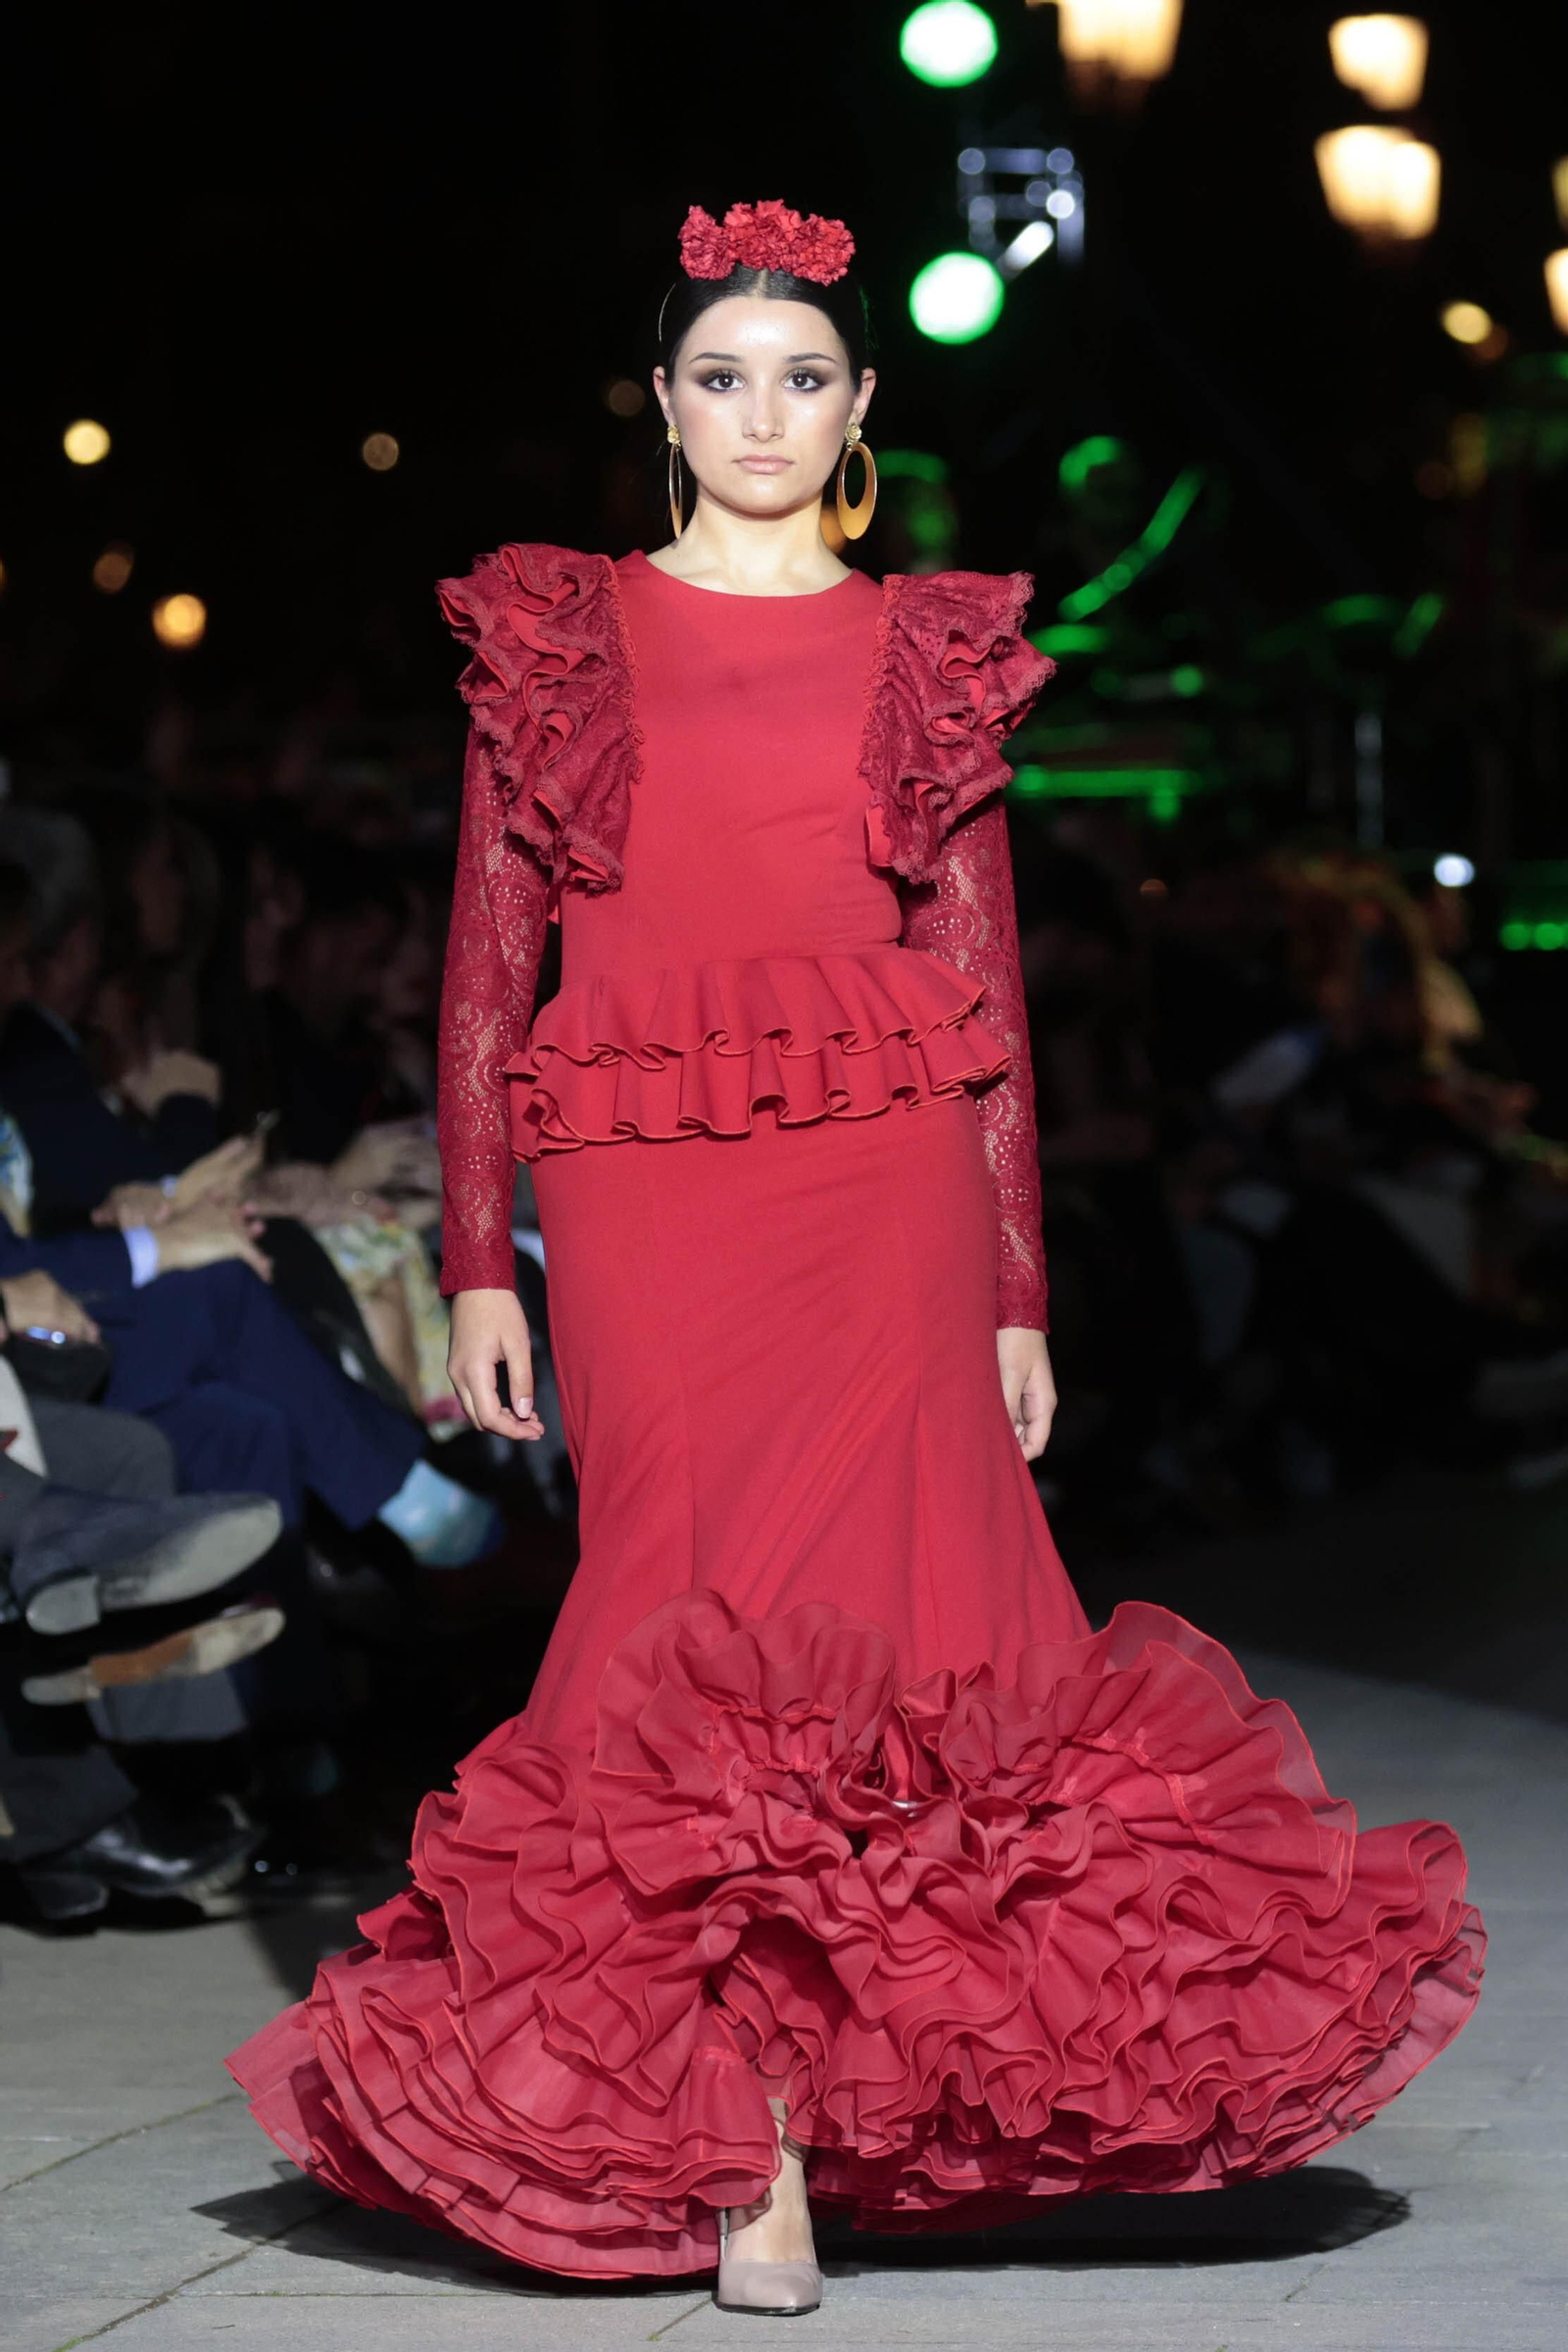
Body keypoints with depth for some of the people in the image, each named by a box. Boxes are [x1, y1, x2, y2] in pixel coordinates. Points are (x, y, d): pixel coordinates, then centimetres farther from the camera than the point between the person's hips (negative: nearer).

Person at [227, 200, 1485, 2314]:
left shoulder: (930, 650, 12)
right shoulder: (562, 633, 10)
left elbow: (987, 989, 10)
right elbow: (489, 964, 7)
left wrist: (1021, 1296, 5)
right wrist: (477, 1263, 0)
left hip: (885, 1188, 1)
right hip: (642, 1195, 0)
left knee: (887, 1608, -8)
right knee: (705, 1620, -6)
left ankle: (851, 2101, 4)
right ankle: (747, 2153, 2)